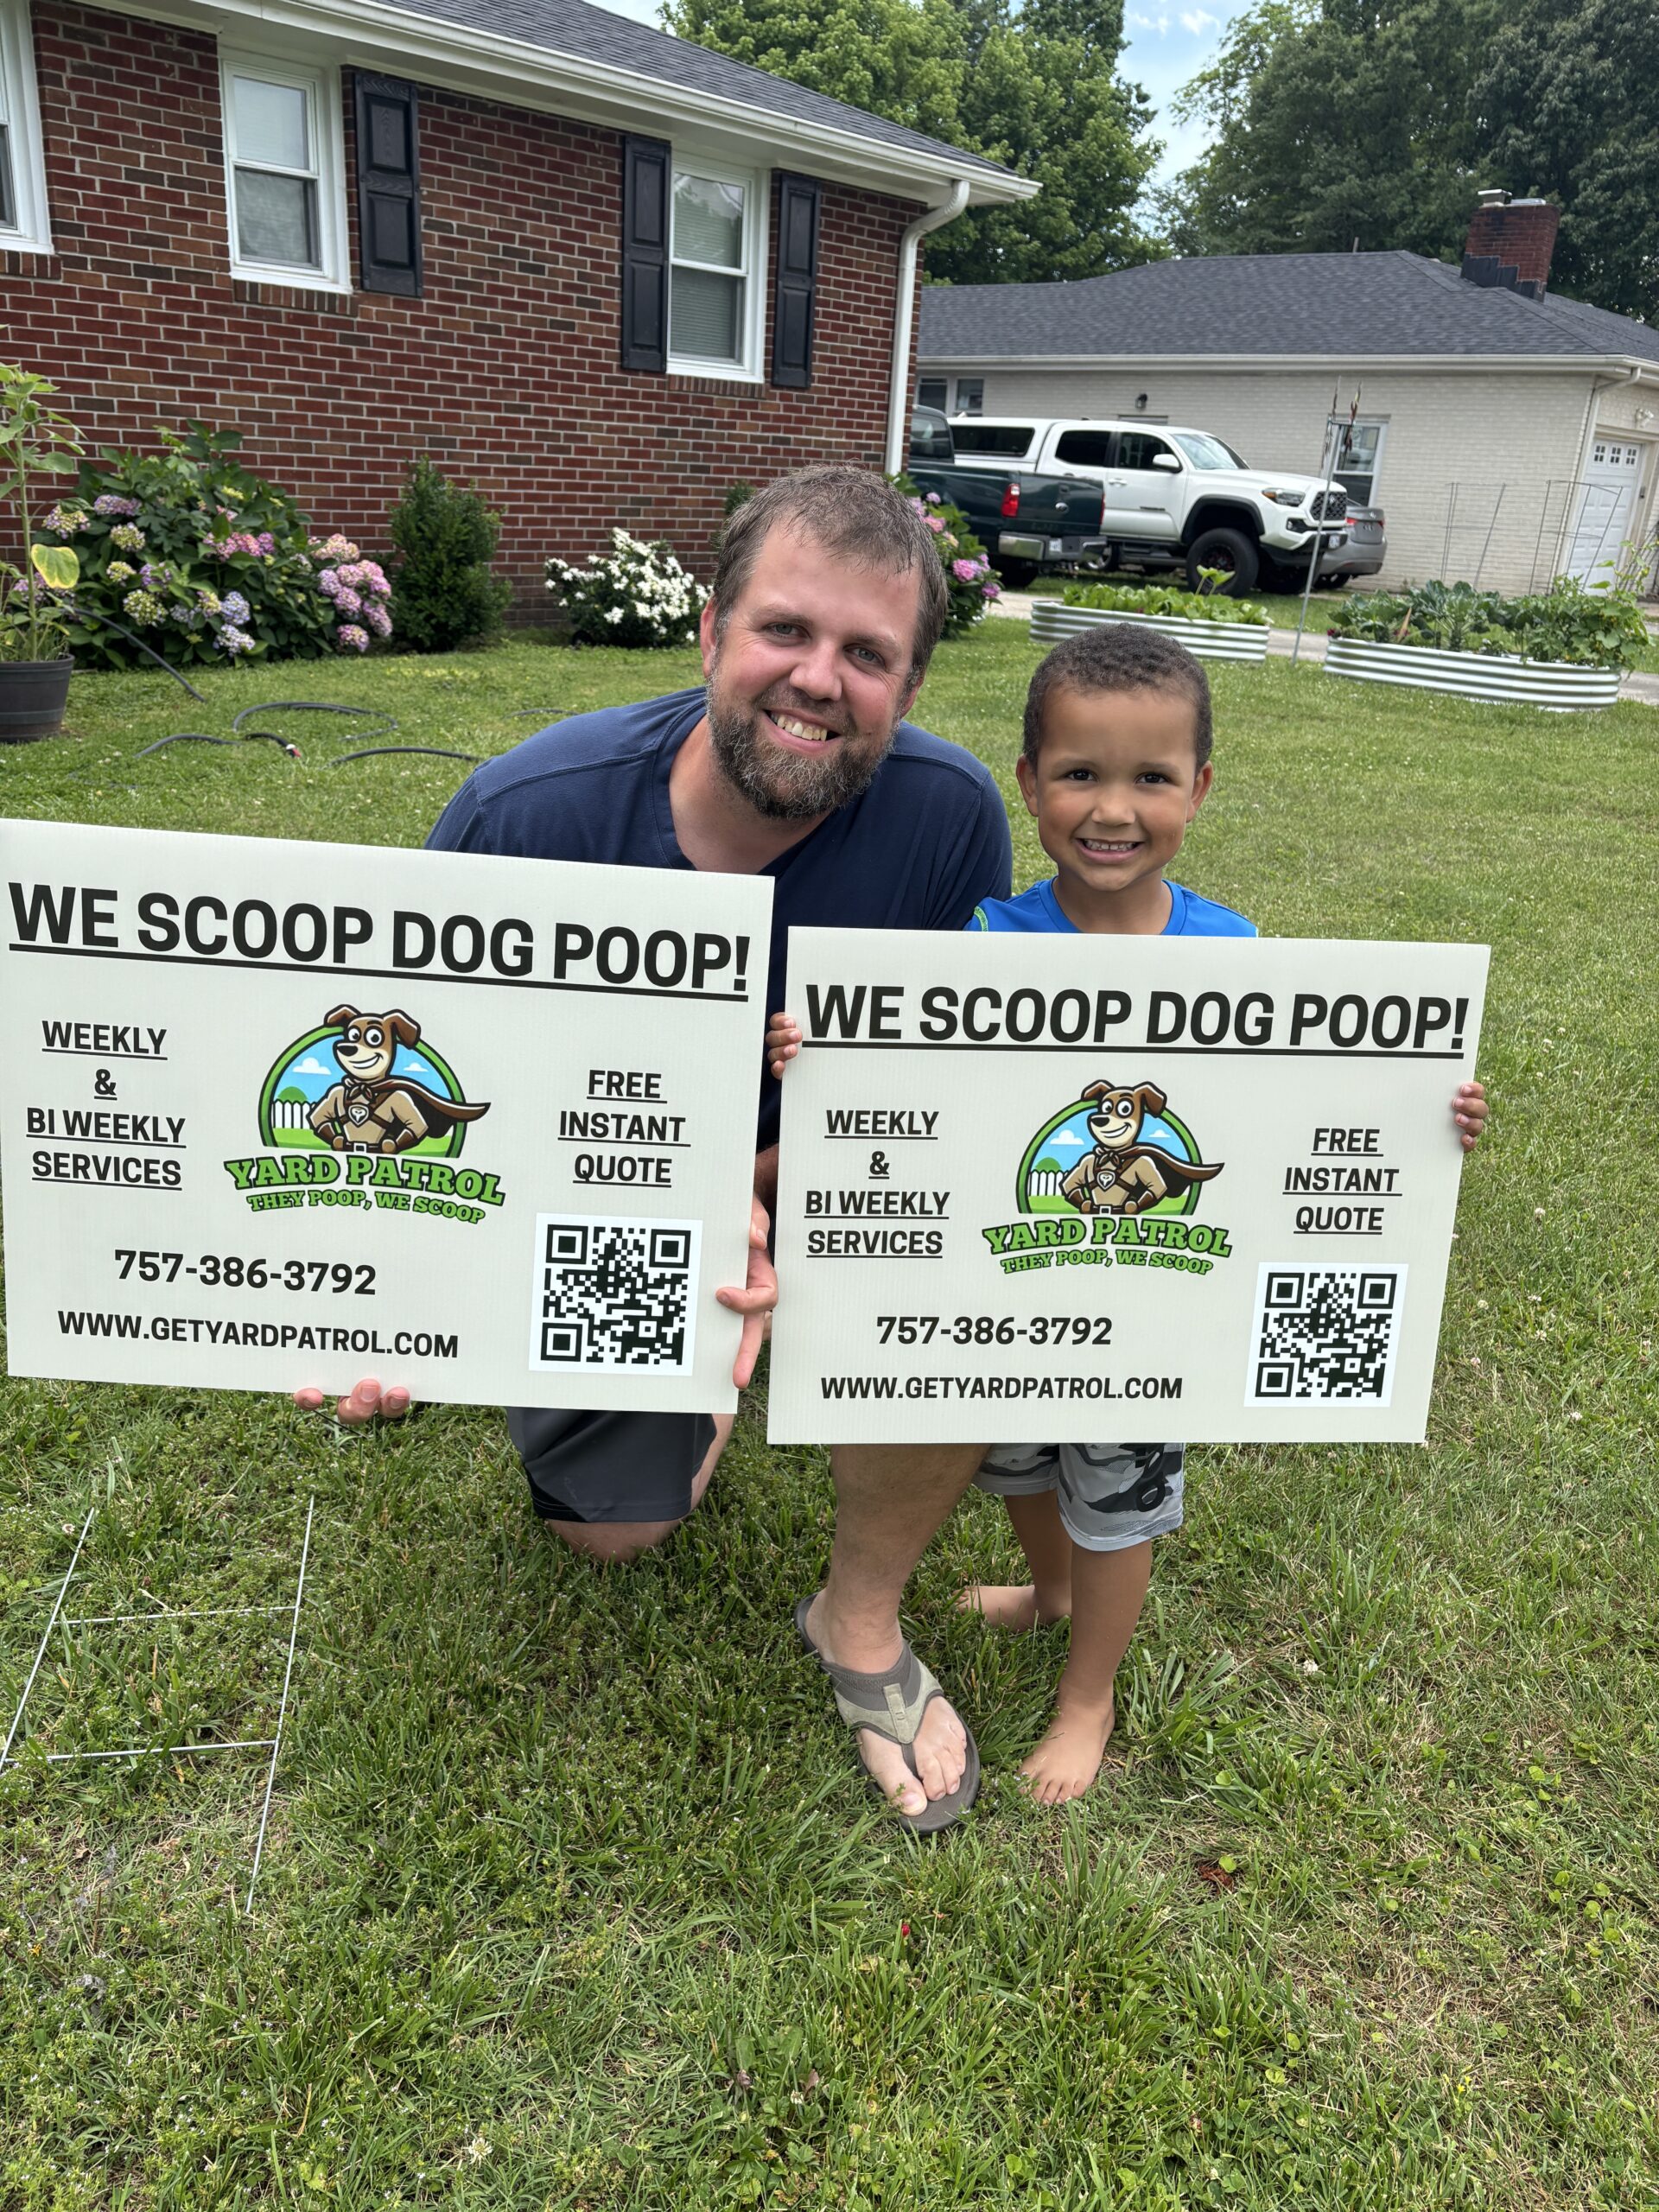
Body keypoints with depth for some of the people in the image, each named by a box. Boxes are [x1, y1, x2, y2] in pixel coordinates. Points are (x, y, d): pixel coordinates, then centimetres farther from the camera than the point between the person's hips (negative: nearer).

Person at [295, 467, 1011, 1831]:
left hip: (826, 1172, 0)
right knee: (615, 1531, 6)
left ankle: (862, 1613, -1)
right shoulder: (529, 813, -28)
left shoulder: (948, 813, -27)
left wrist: (761, 1194, -34)